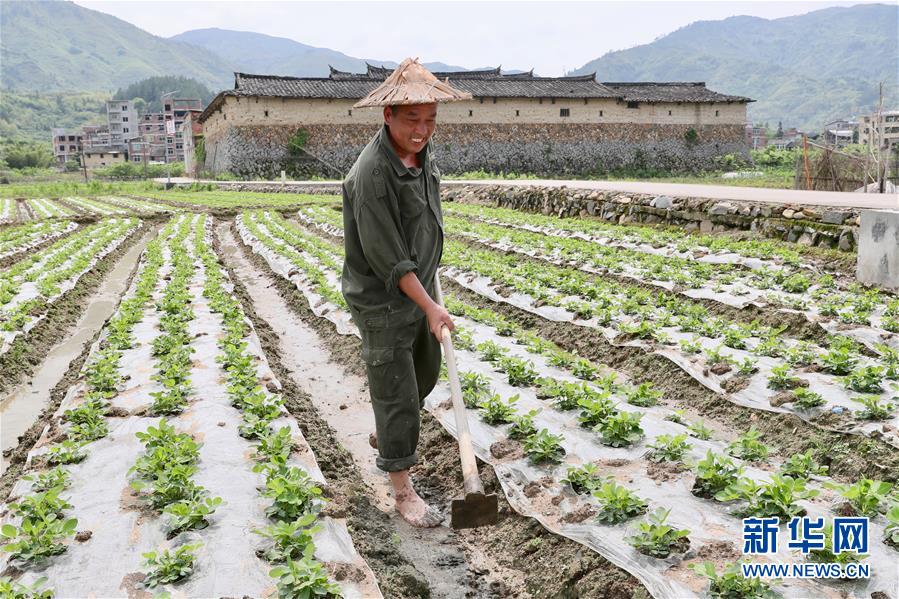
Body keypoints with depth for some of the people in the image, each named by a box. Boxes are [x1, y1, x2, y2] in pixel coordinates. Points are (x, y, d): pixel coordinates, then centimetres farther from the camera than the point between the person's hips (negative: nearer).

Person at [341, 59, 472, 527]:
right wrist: (429, 307, -22)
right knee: (396, 393, -1)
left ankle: (385, 435, 49)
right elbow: (387, 258, -26)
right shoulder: (372, 173, -27)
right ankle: (403, 491, 14)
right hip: (382, 301, -9)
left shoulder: (422, 155, 2)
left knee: (426, 371, 24)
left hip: (418, 288, 9)